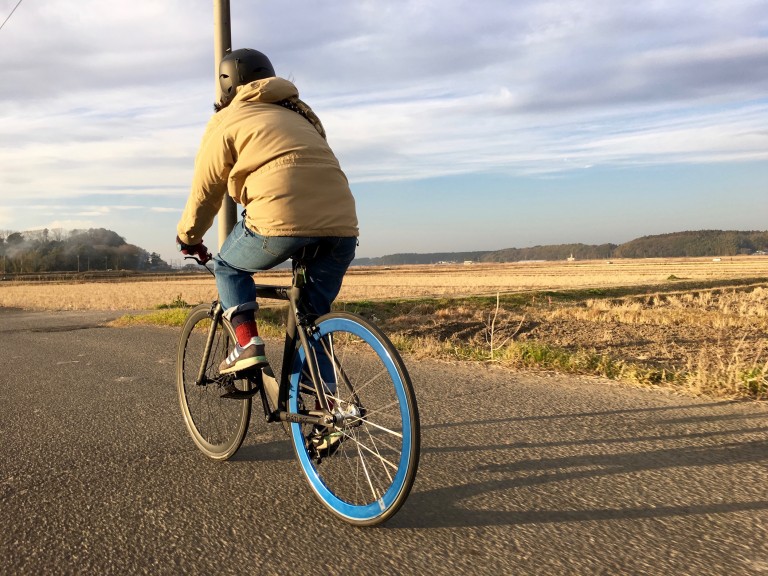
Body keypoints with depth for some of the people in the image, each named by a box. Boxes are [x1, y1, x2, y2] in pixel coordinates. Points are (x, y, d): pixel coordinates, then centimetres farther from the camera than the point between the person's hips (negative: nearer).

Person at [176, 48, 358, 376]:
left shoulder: (227, 121, 15)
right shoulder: (299, 114, 32)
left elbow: (205, 192, 17)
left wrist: (188, 238, 33)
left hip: (282, 218, -5)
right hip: (341, 225, 5)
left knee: (228, 267, 24)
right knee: (314, 316, 19)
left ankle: (247, 343, 6)